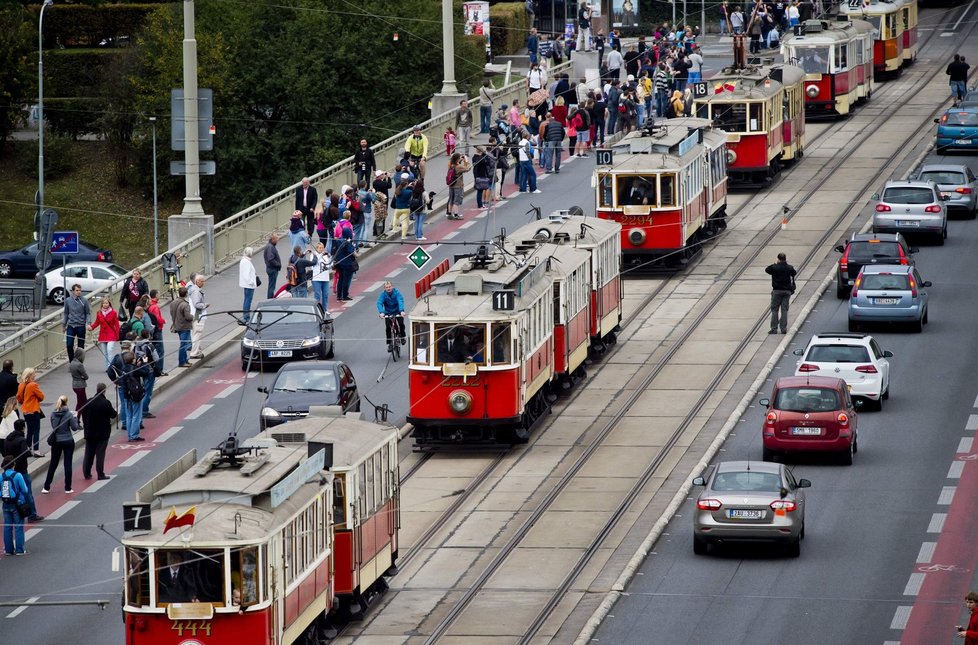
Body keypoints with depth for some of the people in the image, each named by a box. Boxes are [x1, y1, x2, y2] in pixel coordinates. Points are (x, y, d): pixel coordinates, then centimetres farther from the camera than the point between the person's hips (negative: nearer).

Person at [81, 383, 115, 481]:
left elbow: (83, 415, 3)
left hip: (90, 432, 3)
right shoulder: (106, 403, -15)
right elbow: (113, 415, -7)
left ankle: (86, 473, 15)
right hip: (103, 432, -3)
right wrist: (116, 413, 17)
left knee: (89, 453, 11)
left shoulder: (88, 402, -4)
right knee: (100, 453, 0)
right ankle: (100, 474, -1)